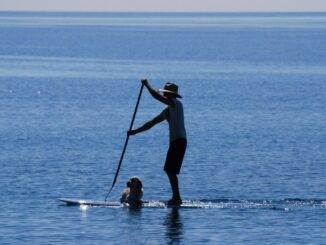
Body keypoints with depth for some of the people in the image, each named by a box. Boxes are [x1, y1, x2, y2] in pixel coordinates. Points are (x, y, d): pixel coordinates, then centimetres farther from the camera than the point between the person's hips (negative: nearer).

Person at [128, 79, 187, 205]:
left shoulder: (177, 104, -7)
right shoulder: (167, 111, 19)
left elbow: (157, 97, -19)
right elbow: (151, 123, 23)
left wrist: (147, 85, -7)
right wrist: (135, 131, 20)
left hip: (179, 141, -10)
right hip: (174, 141, 10)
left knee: (171, 170, -11)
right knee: (169, 170, 12)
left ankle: (177, 198, -11)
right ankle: (176, 197, 16)